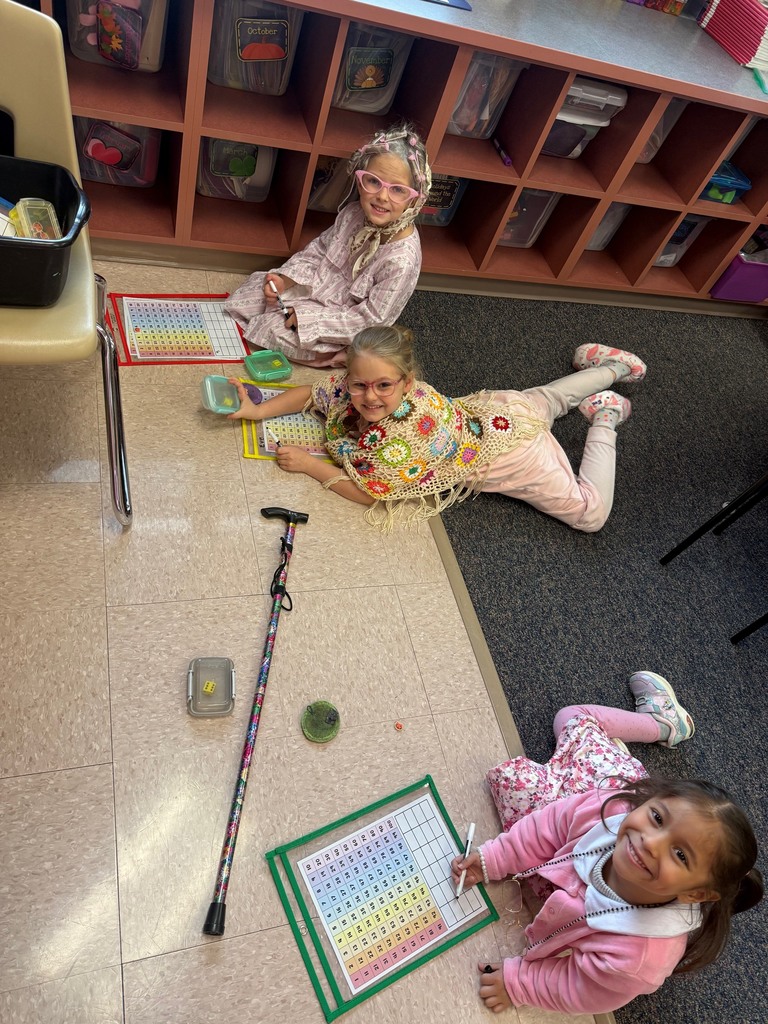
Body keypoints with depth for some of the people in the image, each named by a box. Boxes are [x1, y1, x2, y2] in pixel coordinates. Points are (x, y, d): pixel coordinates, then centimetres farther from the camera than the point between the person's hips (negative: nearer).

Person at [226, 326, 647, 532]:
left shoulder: (401, 437, -44)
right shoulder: (353, 387, -24)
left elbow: (370, 494, -32)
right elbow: (310, 393, -7)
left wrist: (309, 464, -29)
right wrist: (256, 410, -20)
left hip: (510, 446, -6)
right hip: (484, 412, 7)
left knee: (591, 514, 3)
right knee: (546, 400, 35)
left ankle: (604, 417, 16)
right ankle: (610, 368, 51)